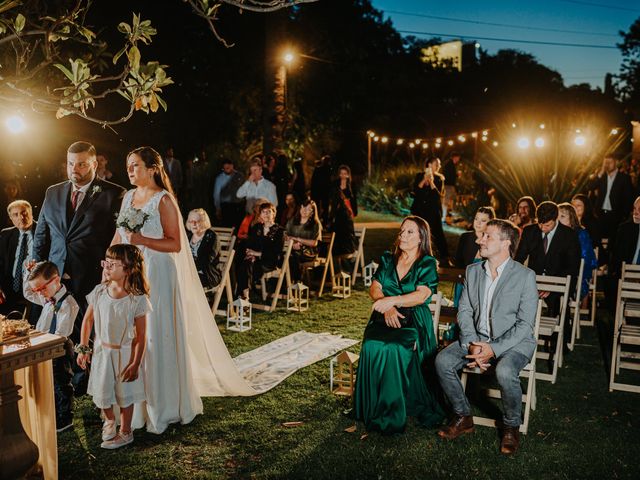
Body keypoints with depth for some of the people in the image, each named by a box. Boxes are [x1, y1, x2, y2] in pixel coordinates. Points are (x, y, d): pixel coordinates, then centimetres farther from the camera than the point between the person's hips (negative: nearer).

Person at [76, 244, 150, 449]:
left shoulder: (137, 299, -19)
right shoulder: (99, 291, -7)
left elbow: (141, 335, -15)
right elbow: (88, 319, 6)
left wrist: (136, 363, -14)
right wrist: (83, 348, 5)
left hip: (125, 353, -4)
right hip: (101, 350, 4)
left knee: (125, 394, 12)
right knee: (101, 394, 14)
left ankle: (125, 432, 32)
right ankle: (109, 420, 44)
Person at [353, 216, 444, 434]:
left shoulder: (427, 264, 3)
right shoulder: (388, 259, 16)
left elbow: (422, 295, -12)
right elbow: (374, 288, 6)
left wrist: (392, 300, -25)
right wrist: (387, 307, -13)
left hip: (414, 320, -3)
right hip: (385, 318, 4)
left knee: (393, 349, -34)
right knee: (372, 346, -29)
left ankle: (393, 414, -21)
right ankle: (373, 410, -17)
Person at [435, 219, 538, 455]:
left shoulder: (525, 276, -10)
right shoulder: (472, 271, 6)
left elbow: (525, 324, -14)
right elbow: (464, 311, 4)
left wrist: (494, 349, -22)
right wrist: (472, 344, -13)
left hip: (513, 342, -5)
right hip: (477, 338, 5)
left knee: (505, 372, -35)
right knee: (442, 361, -18)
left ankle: (512, 427, -6)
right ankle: (463, 417, 3)